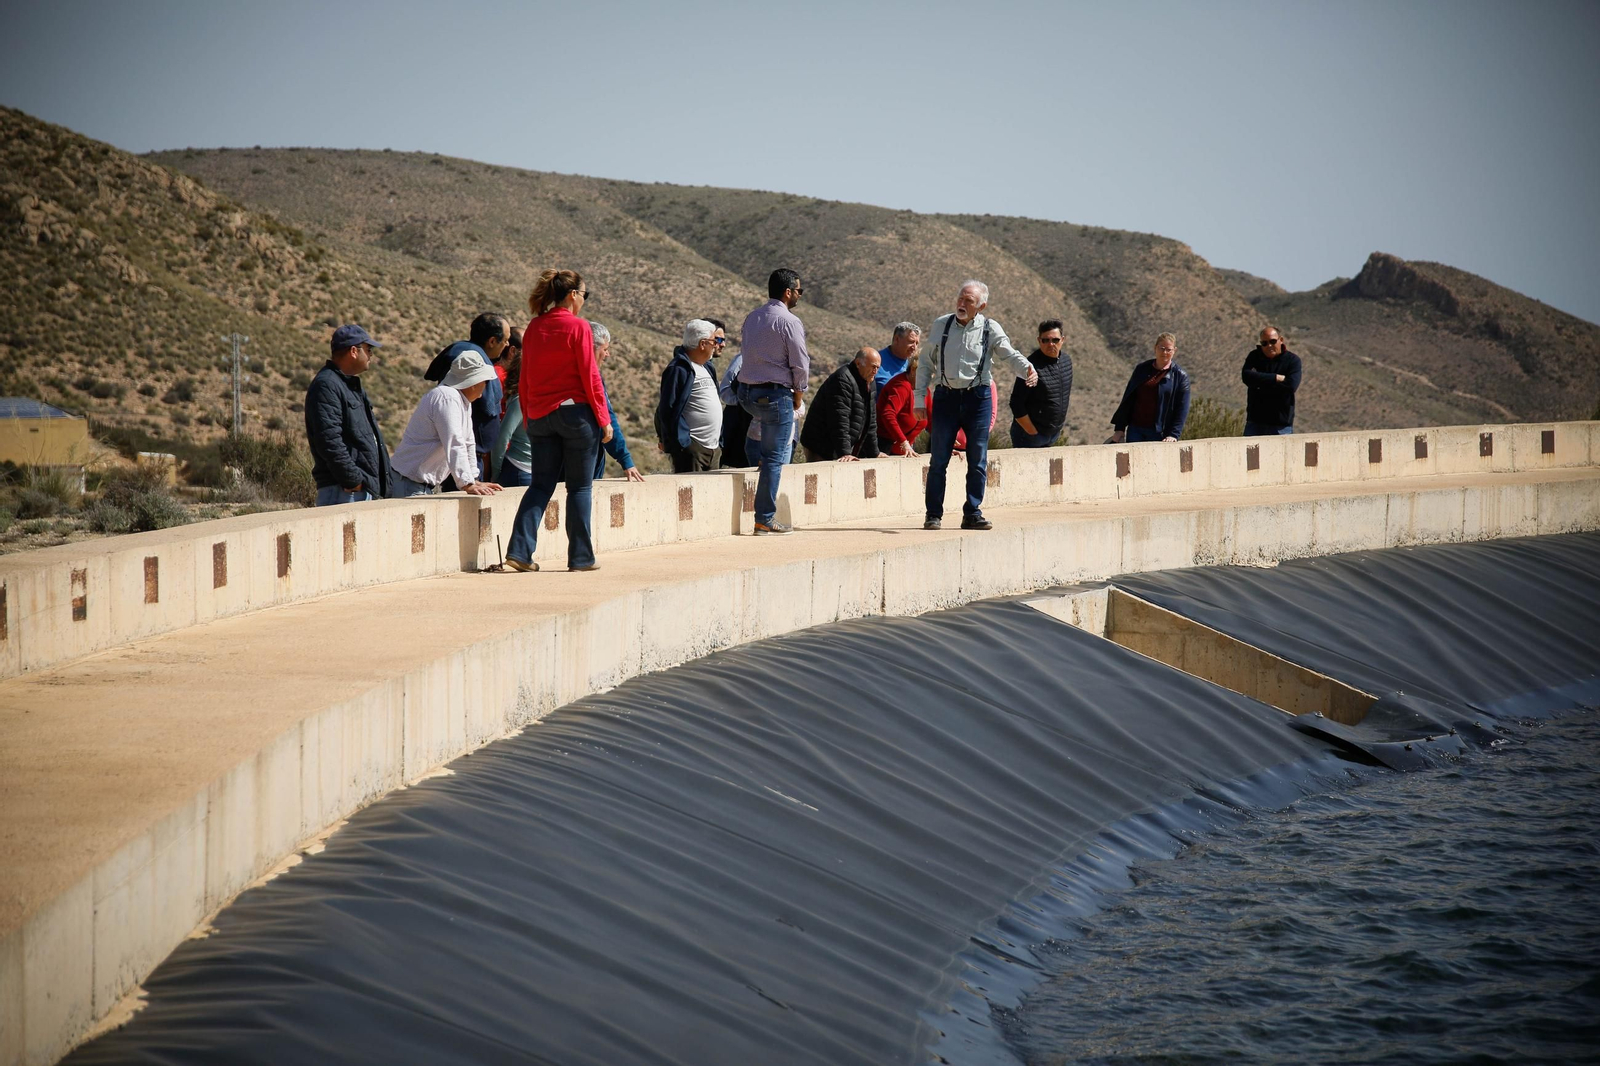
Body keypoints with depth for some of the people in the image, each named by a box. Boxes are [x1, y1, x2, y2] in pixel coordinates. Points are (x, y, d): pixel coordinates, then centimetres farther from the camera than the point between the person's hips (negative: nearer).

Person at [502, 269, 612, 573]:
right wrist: (604, 419, -5)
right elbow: (589, 376, -11)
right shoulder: (578, 327, -10)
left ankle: (520, 551, -5)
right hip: (576, 412, -5)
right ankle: (581, 556, 7)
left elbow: (524, 378, 11)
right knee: (580, 487, 4)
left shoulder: (534, 328, 7)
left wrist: (528, 416, 20)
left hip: (540, 415, 5)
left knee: (540, 485, 8)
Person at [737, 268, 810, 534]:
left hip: (746, 392, 7)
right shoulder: (789, 322, -12)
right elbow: (800, 363, -12)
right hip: (775, 394, -7)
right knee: (775, 457, -1)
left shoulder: (751, 318, 11)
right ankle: (765, 519, -1)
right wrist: (798, 395, 4)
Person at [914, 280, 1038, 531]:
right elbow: (926, 363, 9)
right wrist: (920, 398, 4)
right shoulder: (941, 325, 4)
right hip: (945, 397, 1)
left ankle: (972, 514, 12)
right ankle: (933, 515, 7)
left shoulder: (990, 329, -1)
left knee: (978, 461, 3)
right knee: (938, 460, 1)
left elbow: (1009, 355, -12)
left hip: (978, 397, 0)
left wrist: (1027, 369, -33)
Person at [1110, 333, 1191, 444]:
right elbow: (1128, 400, 13)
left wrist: (1173, 435, -15)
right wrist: (1120, 428, 7)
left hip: (1159, 434, -3)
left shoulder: (1180, 377, 2)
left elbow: (1182, 410, -3)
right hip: (1135, 429, 3)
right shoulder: (1142, 369, 10)